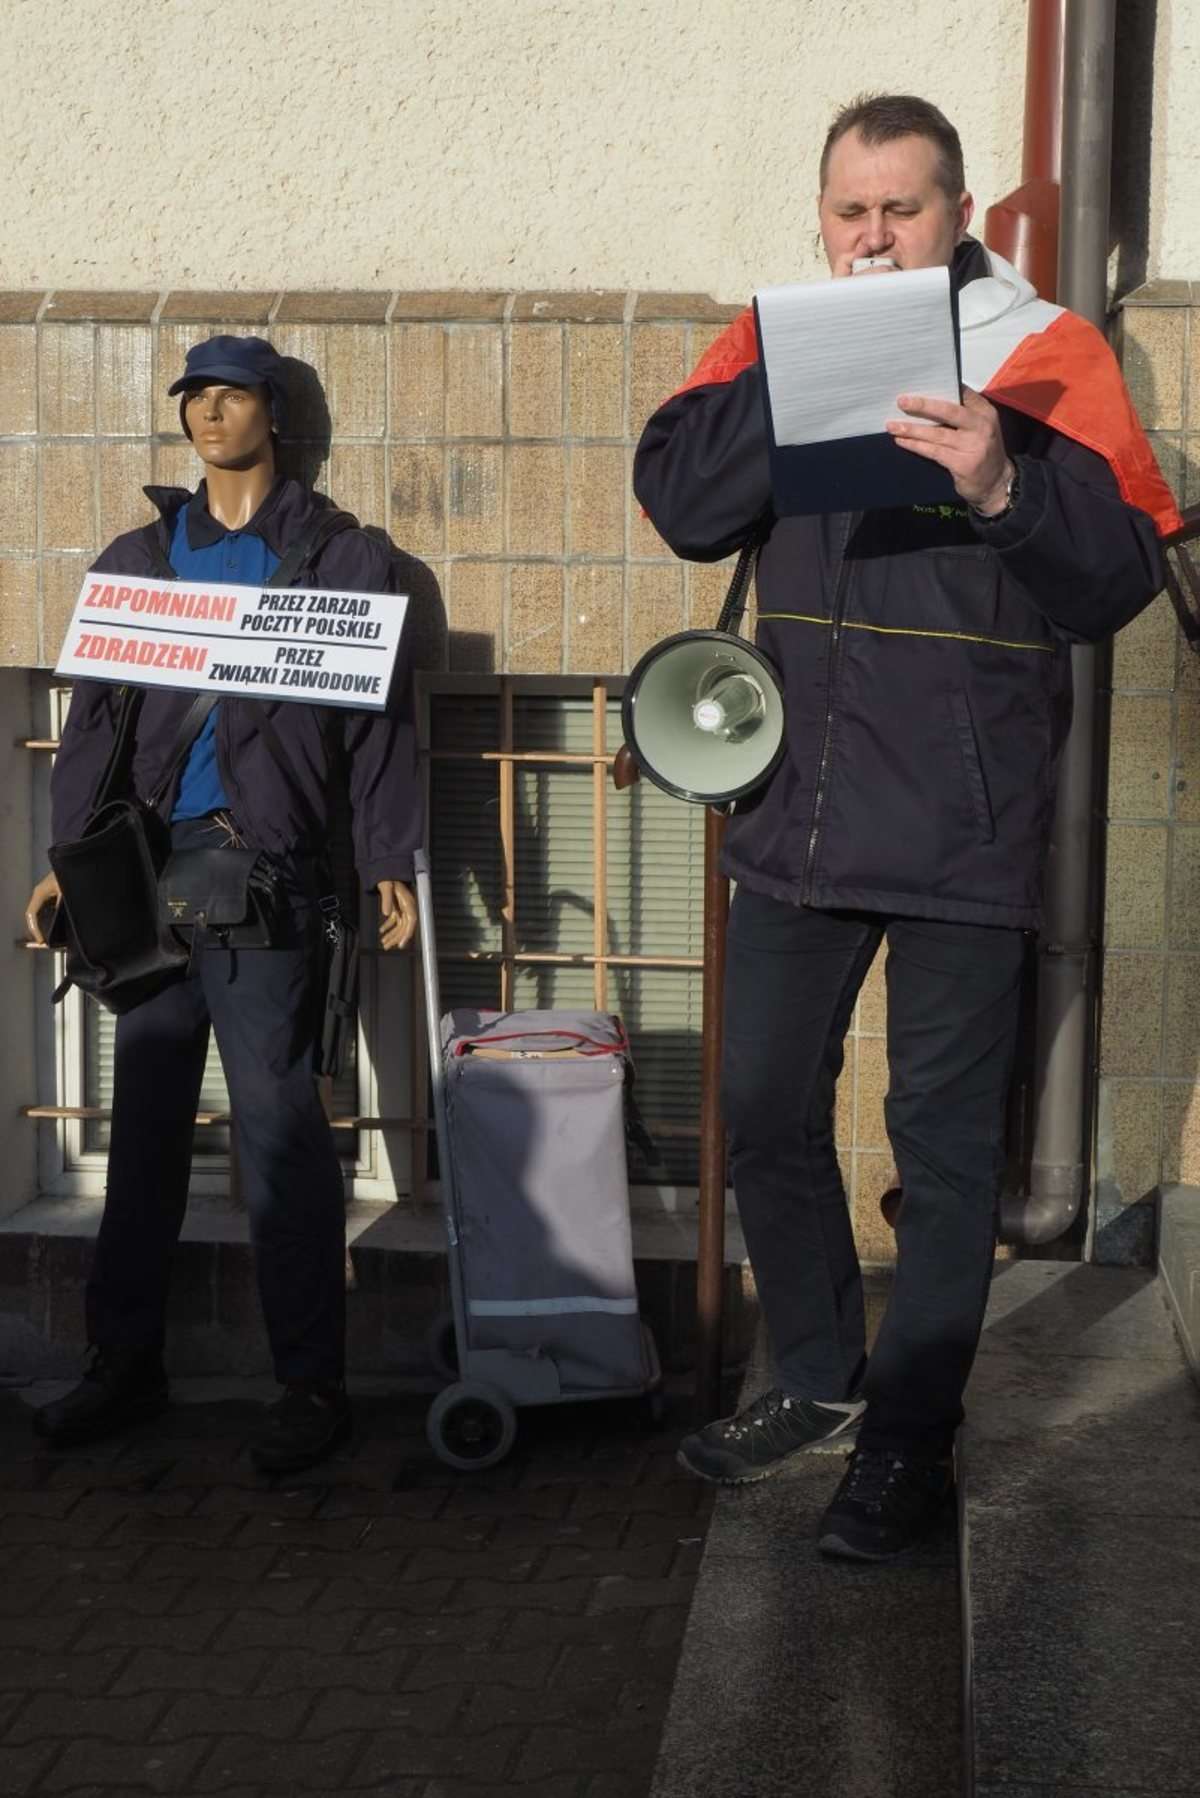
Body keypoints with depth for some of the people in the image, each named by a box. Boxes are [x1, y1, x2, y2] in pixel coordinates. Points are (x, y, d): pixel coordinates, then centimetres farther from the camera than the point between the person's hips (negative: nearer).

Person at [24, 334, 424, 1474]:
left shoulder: (343, 559, 7)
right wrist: (66, 857, 10)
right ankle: (124, 1366, 18)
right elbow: (92, 717, 17)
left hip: (267, 868, -4)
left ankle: (312, 1383, 1)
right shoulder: (137, 558, 18)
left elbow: (381, 718, 2)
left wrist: (388, 864, -6)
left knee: (278, 1126, -7)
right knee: (143, 1123, 9)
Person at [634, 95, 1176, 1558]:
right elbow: (680, 502, -7)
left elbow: (1121, 574, -10)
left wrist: (1005, 484, -27)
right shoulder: (773, 341, 7)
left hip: (965, 824, -4)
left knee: (943, 1138, 5)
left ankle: (910, 1434, 20)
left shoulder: (1047, 355, -3)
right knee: (766, 1109, 13)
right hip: (799, 815, 4)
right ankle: (818, 1374, 33)